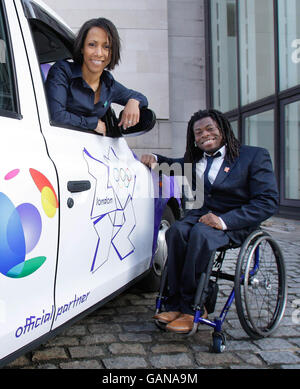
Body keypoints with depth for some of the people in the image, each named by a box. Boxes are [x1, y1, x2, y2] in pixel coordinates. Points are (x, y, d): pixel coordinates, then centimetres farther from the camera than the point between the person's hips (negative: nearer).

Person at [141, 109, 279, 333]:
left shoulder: (254, 156, -2)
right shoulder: (194, 160, 16)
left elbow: (268, 202, -11)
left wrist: (224, 220, -23)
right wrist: (155, 159, 14)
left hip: (237, 222, -5)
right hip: (202, 214, 5)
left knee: (201, 233, -35)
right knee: (177, 230, -29)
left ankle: (189, 308, -24)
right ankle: (176, 303, -25)